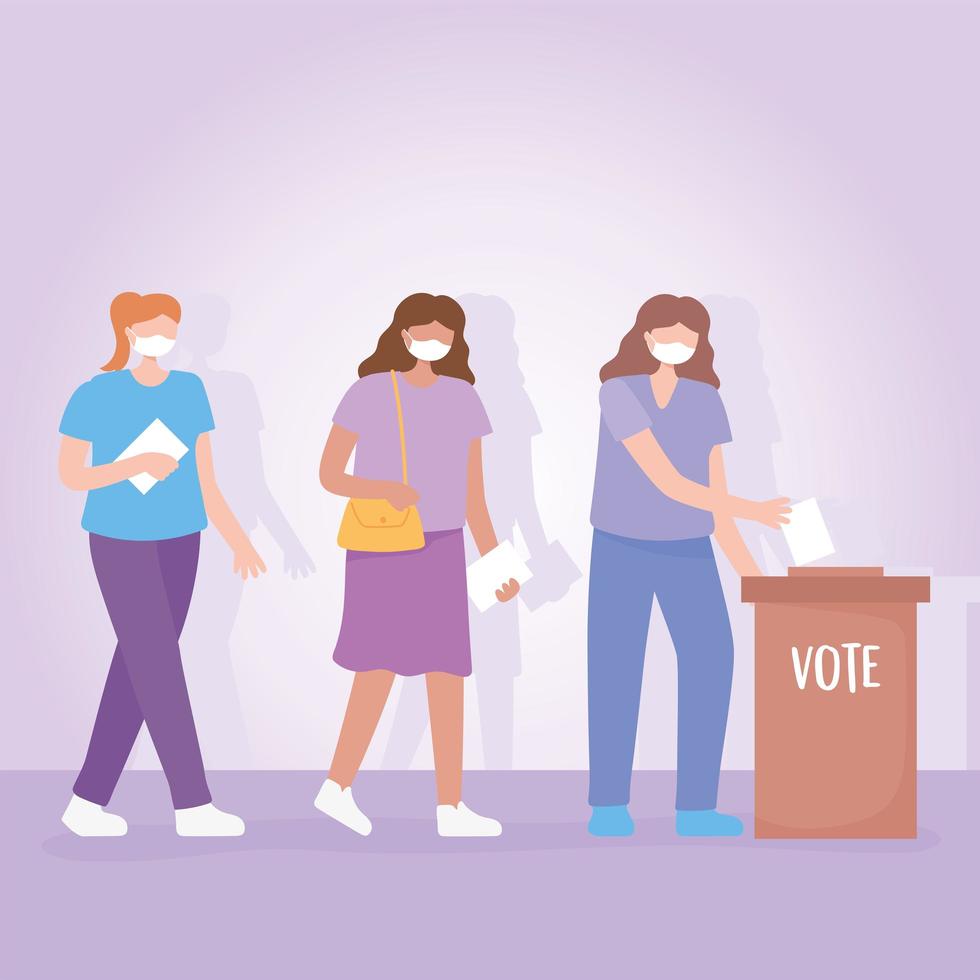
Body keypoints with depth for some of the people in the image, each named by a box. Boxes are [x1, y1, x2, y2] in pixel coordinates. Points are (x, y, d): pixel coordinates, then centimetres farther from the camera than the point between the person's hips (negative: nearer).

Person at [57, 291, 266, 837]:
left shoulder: (190, 391, 3)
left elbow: (205, 480, 5)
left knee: (137, 669, 6)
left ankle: (88, 800, 15)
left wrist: (239, 541, -3)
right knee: (160, 669, -7)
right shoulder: (95, 395, -11)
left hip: (179, 542, 6)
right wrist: (138, 465, -24)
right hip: (122, 542, -6)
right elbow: (70, 476, -8)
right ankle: (193, 803, 1)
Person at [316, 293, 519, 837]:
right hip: (382, 548, -4)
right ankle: (338, 786, 12)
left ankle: (450, 806, 6)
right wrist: (387, 491, -25)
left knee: (449, 680, 1)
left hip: (442, 550, 5)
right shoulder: (368, 393, -7)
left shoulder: (462, 398, 6)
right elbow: (329, 475, -6)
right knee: (380, 671, -5)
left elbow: (474, 494, 9)